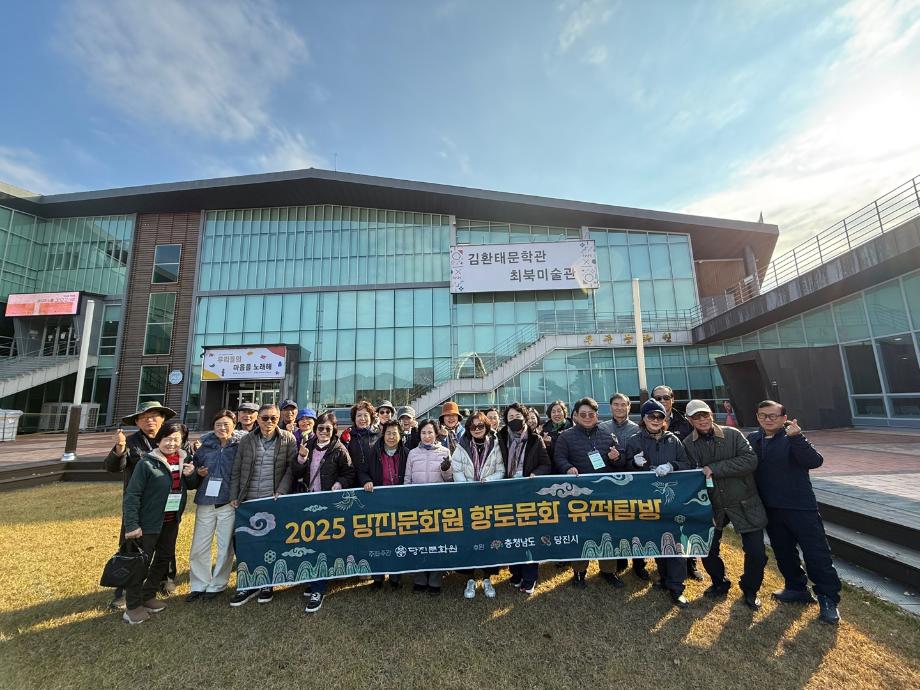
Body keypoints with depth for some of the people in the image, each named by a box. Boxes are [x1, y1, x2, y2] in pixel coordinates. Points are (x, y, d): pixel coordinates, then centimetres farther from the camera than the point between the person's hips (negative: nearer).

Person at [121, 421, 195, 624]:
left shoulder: (184, 461, 0)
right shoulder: (147, 463, -17)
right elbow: (132, 495, -16)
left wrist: (190, 475, -11)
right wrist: (131, 524, -19)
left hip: (172, 521, 6)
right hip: (149, 522, -6)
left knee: (165, 558, 18)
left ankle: (148, 596, 36)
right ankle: (133, 606, 23)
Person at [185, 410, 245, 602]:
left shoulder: (240, 446, -4)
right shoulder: (205, 447, 6)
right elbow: (191, 479, 15)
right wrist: (198, 473, -6)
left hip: (229, 504, -3)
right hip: (205, 503, 3)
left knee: (225, 547, 6)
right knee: (199, 548, 8)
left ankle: (217, 585, 25)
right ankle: (199, 585, 28)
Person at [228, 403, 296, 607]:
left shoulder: (288, 439, -4)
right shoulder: (247, 440, 4)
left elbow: (291, 468, -5)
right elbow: (236, 471, 9)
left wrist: (281, 491, -13)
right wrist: (234, 496, 4)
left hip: (274, 501, -2)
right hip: (248, 501, 2)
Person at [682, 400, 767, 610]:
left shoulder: (732, 435, -10)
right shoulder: (688, 444, -5)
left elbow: (751, 460, -21)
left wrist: (714, 468, -25)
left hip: (744, 503, -2)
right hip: (712, 505, 2)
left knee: (756, 552, 2)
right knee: (707, 549, 7)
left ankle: (750, 590, 31)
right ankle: (719, 583, 36)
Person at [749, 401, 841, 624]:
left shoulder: (793, 438, -10)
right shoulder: (752, 440, 2)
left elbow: (815, 461, -25)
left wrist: (796, 437, -35)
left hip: (801, 507, -4)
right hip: (771, 509, 5)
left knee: (817, 554, 3)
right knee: (783, 552, 17)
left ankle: (828, 599, 19)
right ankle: (797, 589, 35)